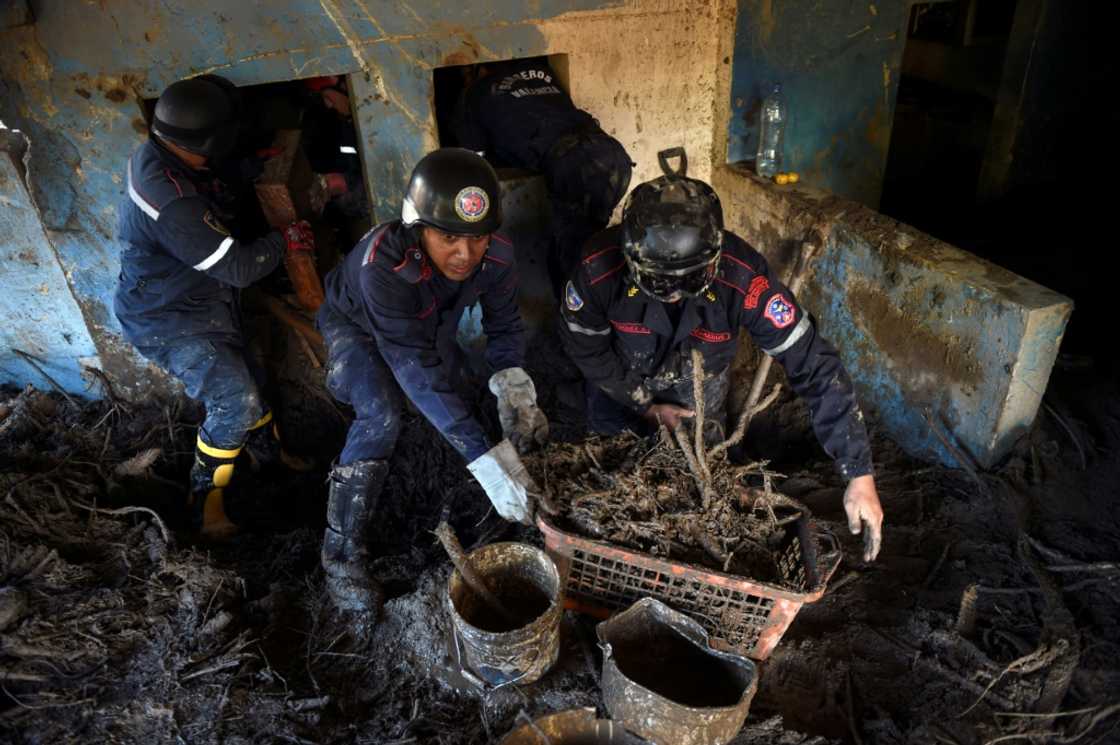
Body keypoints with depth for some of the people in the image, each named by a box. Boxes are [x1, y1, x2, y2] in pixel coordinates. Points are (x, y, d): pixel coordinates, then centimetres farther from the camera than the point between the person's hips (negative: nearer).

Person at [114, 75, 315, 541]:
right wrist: (285, 241, -13)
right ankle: (204, 501, 3)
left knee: (247, 379, 20)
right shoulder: (170, 202, -36)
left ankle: (269, 454, 42)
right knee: (234, 402, -16)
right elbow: (238, 267, -30)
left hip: (199, 302, 10)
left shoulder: (159, 155, -7)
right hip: (168, 321, -10)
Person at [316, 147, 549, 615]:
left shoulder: (497, 256, -30)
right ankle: (342, 550, -12)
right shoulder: (383, 264, -44)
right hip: (356, 324, -5)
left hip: (429, 324, 6)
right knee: (381, 418, -26)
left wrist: (514, 387, -33)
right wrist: (483, 457, -51)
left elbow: (503, 326, -13)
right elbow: (418, 370, -46)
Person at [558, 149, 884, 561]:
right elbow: (582, 343, -18)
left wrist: (859, 475, -34)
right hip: (620, 384, 1)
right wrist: (644, 404, -14)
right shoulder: (599, 267, -38)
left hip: (698, 392, 0)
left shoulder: (744, 278, -40)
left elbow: (815, 366, -35)